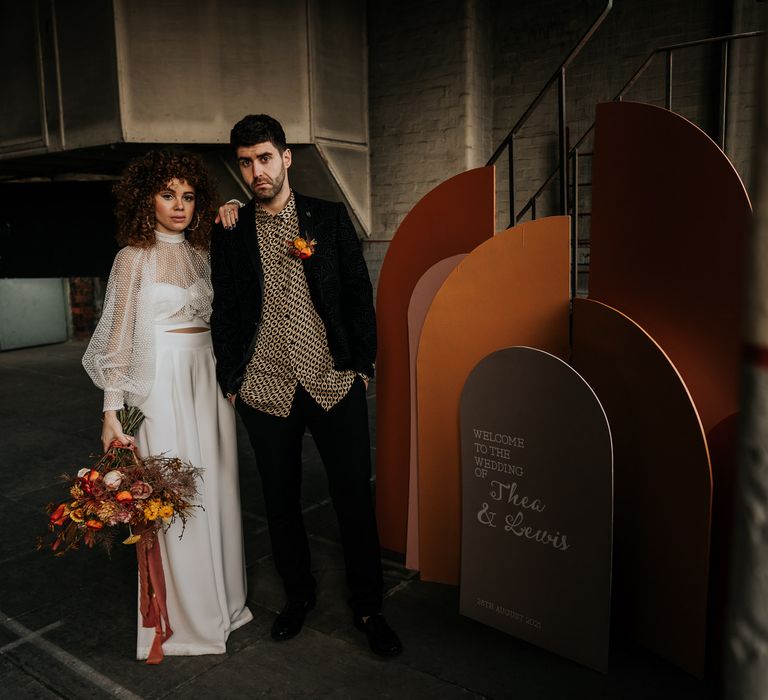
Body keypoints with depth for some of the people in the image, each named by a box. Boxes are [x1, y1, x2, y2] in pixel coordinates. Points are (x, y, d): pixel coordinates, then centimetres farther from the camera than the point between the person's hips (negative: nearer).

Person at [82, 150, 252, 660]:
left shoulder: (202, 252, 12)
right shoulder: (134, 258, -4)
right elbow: (119, 339, -5)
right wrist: (111, 412, -10)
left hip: (208, 376, 5)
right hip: (164, 382, -5)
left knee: (215, 486, 11)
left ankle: (222, 597, 29)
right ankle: (184, 616, 19)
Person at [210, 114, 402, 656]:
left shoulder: (330, 217, 3)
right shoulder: (231, 230, 5)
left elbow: (359, 291, 4)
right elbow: (225, 310, 8)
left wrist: (362, 362, 0)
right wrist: (230, 379, 4)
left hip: (336, 384, -1)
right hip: (265, 390, 1)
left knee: (355, 499, 5)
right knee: (281, 500, 14)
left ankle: (368, 606, 25)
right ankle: (298, 593, 36)